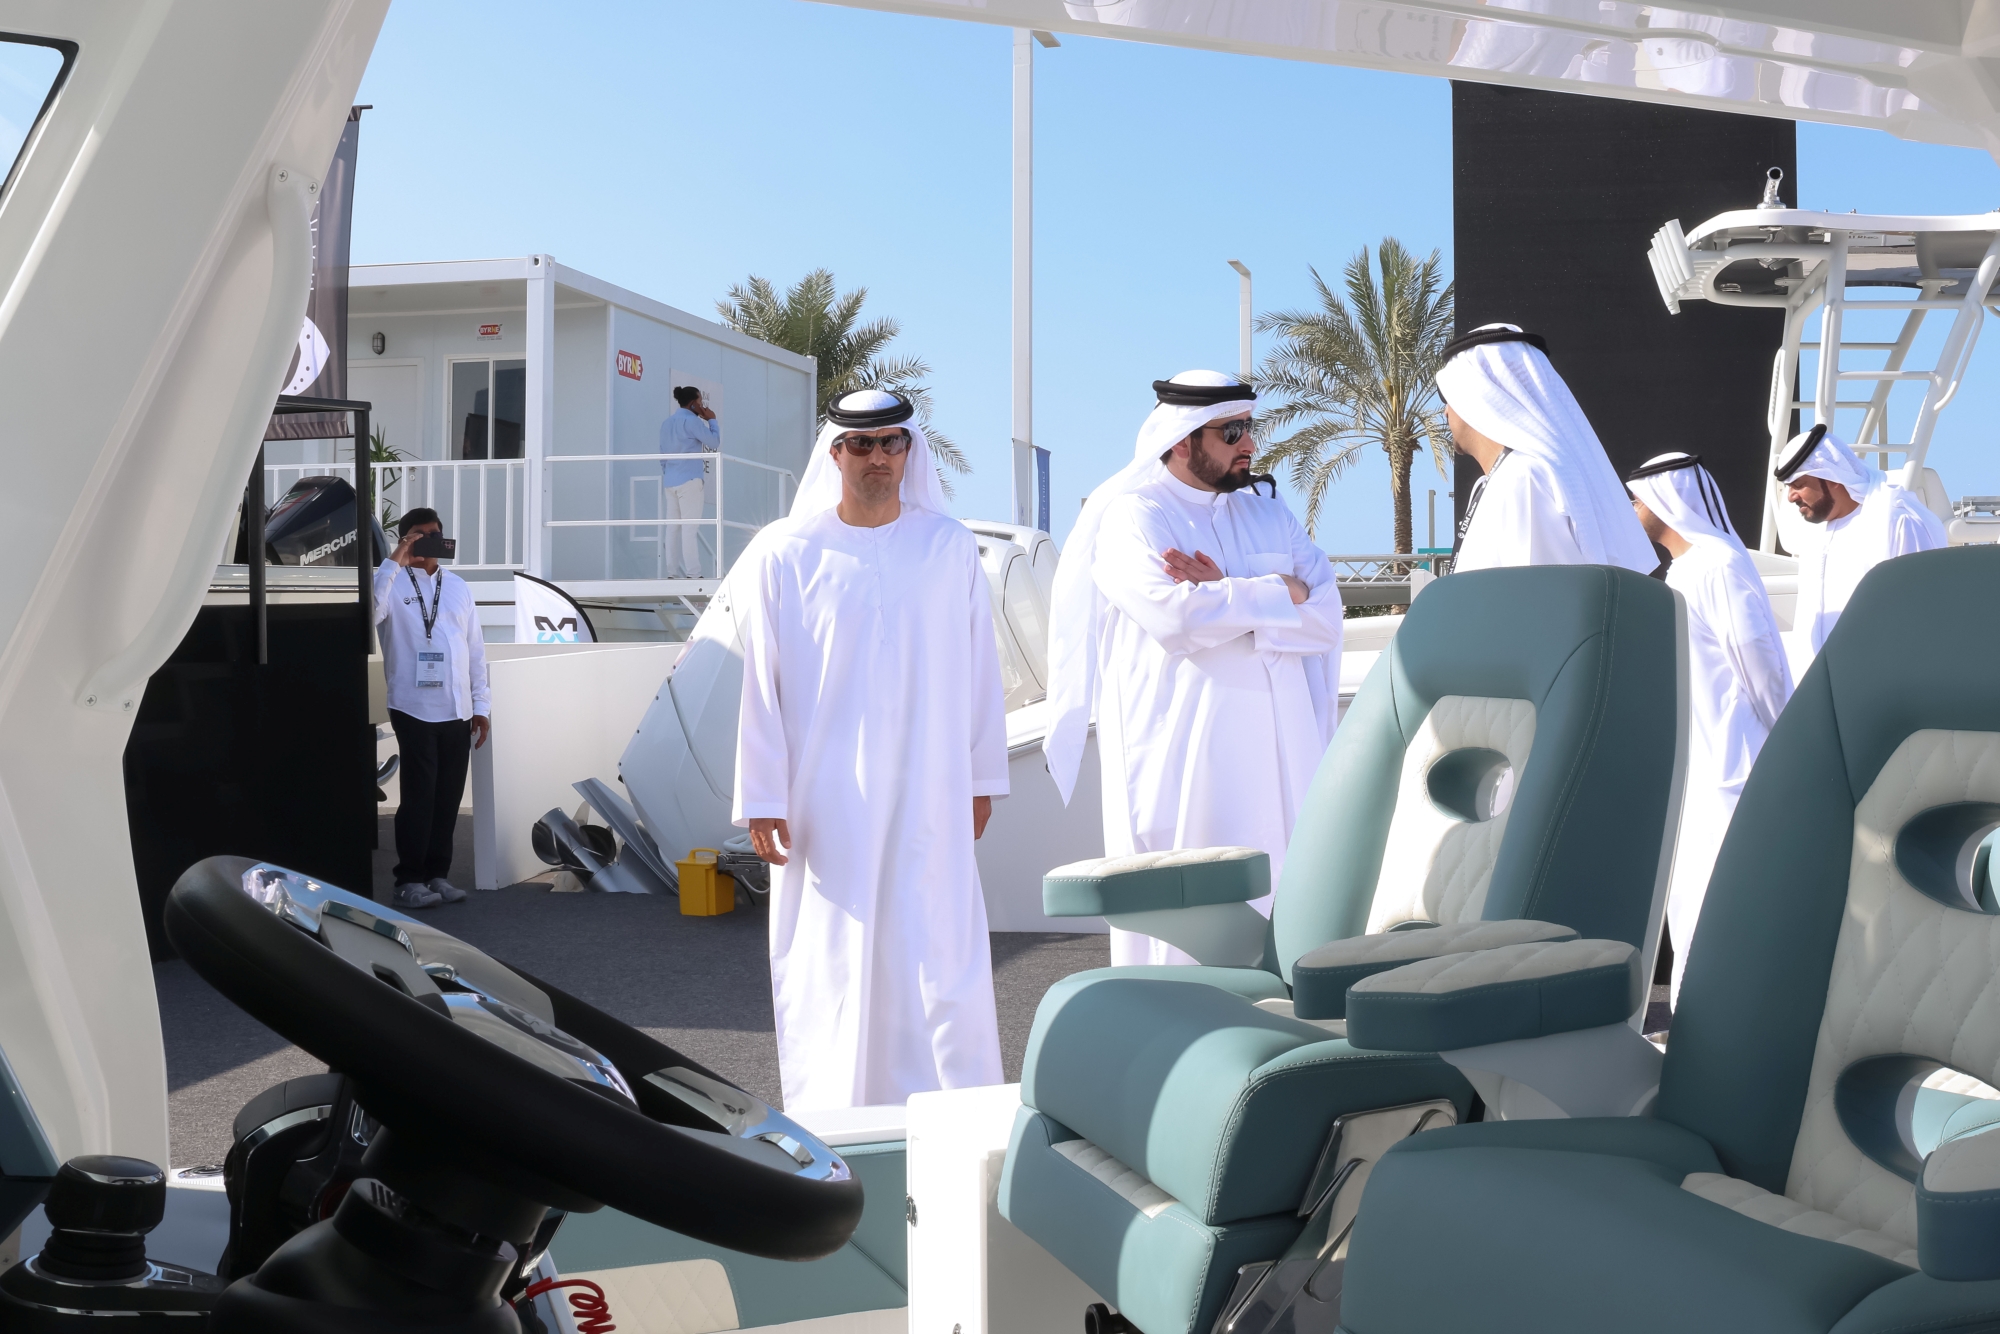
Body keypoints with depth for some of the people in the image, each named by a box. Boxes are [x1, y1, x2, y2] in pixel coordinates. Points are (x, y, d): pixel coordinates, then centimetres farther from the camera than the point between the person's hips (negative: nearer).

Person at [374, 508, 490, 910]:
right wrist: (394, 562, -24)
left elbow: (475, 650, 14)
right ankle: (409, 881, 3)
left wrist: (481, 705, 9)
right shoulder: (395, 583, -1)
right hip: (415, 710, -5)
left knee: (448, 797, 8)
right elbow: (370, 612, -25)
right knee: (419, 797, -4)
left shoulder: (457, 587, 14)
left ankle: (437, 874, 17)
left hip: (458, 712, 5)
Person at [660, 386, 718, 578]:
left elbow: (663, 453, 18)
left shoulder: (667, 423, 16)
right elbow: (715, 442, -6)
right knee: (690, 527, -10)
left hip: (670, 481, 8)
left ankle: (673, 573, 1)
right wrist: (712, 420, 6)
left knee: (673, 527, 4)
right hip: (689, 480, -8)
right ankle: (693, 574, -13)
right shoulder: (691, 420, -7)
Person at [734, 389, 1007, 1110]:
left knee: (941, 959, -2)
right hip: (826, 802, -1)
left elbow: (977, 669, 7)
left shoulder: (950, 547, 4)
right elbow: (760, 681, -2)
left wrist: (982, 777, 7)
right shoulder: (784, 554, -1)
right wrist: (762, 797, -5)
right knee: (831, 963, 5)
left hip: (929, 794, 1)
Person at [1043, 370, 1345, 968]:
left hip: (1278, 758, 5)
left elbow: (1326, 616, 4)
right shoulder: (1130, 517, 0)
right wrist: (1279, 593, -4)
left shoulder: (1270, 516, 18)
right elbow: (1177, 616, -18)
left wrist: (1224, 595, -10)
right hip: (1180, 757, -5)